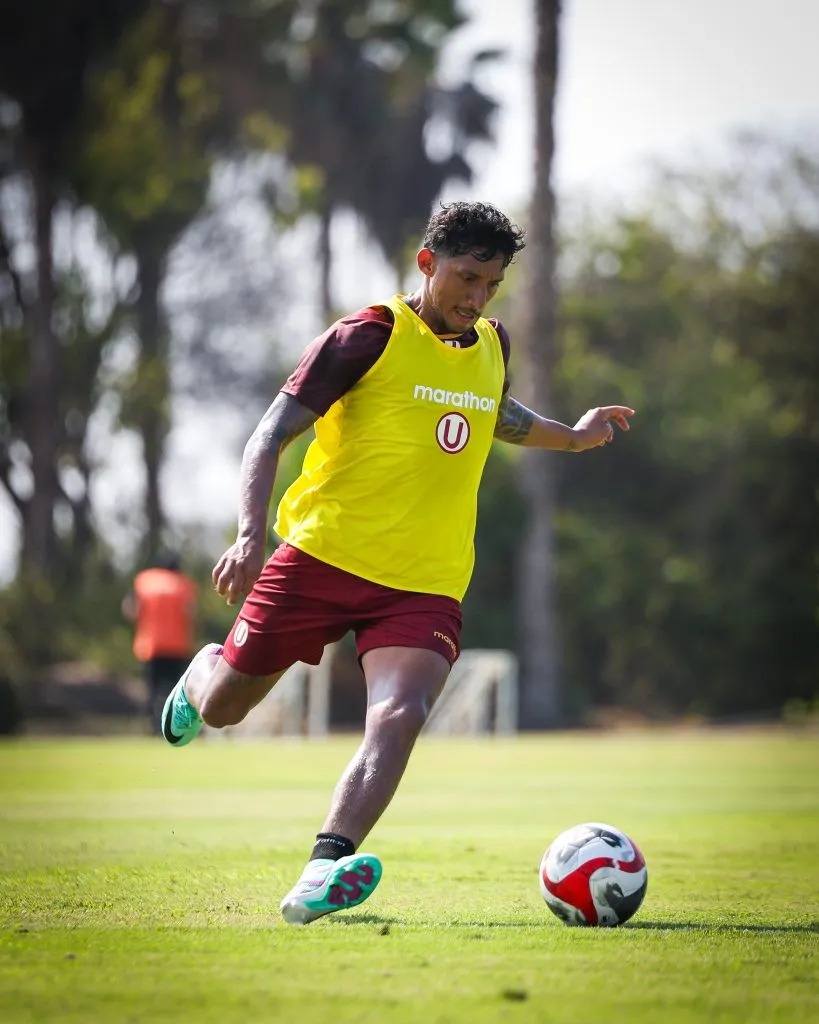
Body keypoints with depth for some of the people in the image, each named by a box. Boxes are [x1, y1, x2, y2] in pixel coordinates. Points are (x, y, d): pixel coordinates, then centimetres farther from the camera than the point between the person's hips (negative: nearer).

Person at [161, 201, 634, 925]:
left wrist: (571, 437, 35)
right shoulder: (369, 337, -6)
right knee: (221, 706, 7)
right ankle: (200, 678, 46)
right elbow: (272, 435, -10)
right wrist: (252, 532, -23)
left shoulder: (492, 346, 13)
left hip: (427, 585, 3)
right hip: (322, 558, -3)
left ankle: (322, 877, -36)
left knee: (400, 715, -24)